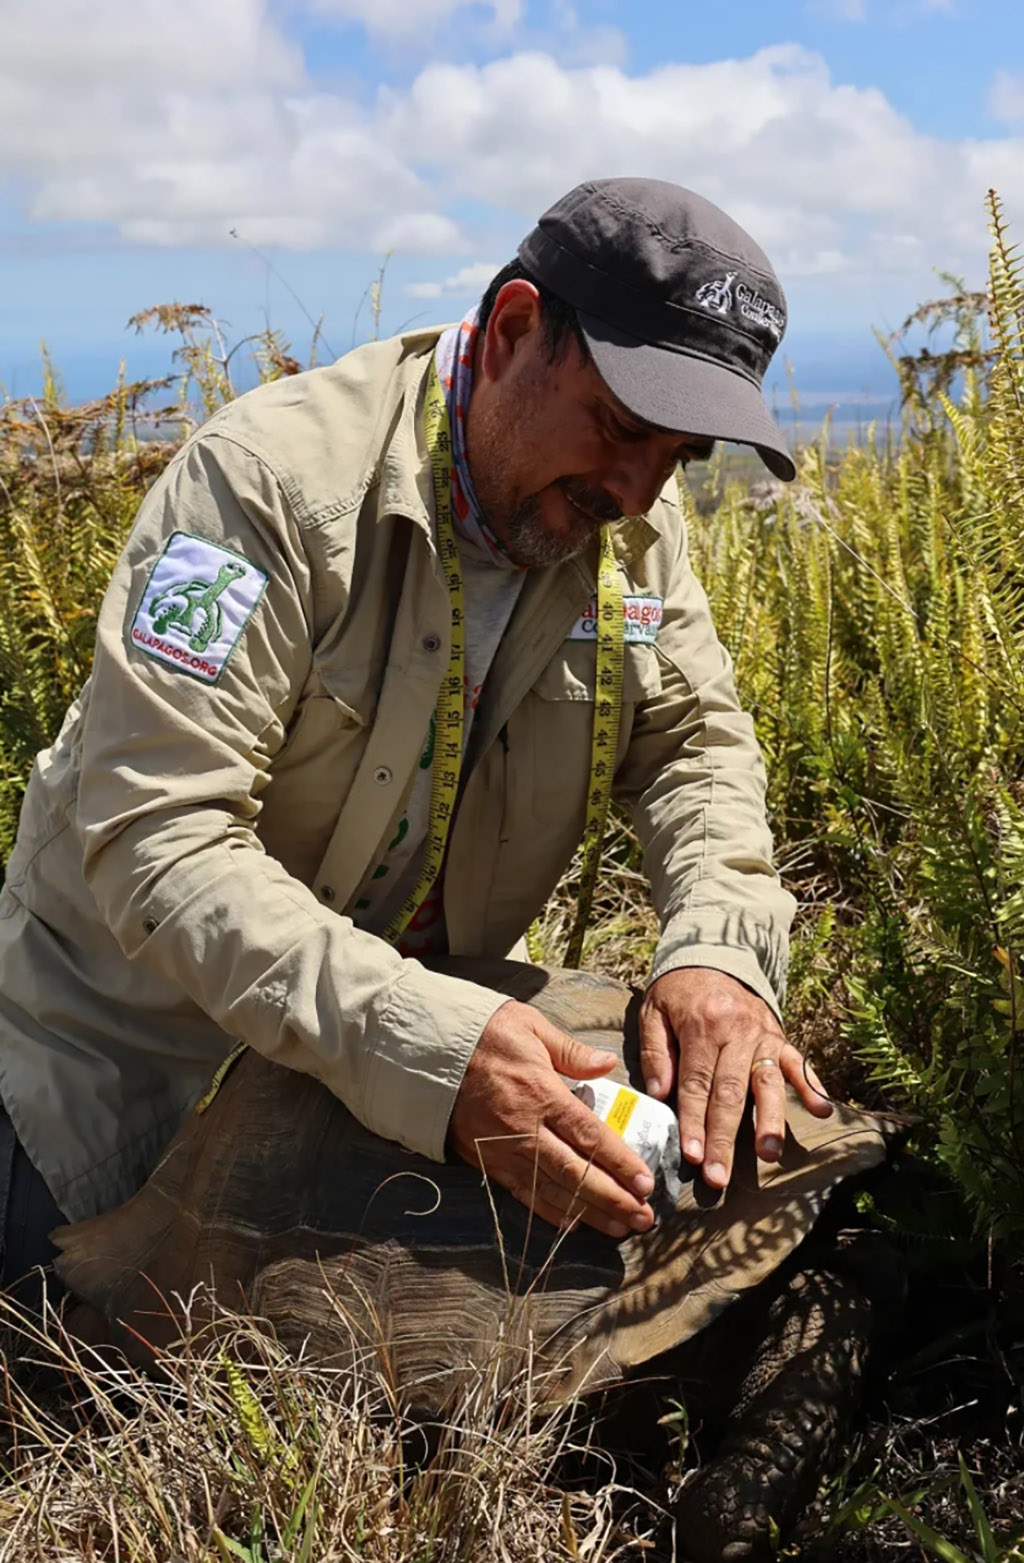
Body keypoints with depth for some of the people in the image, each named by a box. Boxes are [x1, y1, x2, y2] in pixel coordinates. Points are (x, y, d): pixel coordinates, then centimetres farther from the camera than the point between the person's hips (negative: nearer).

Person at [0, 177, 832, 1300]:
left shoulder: (633, 521, -8)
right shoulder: (272, 478, -29)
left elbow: (699, 741, -4)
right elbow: (156, 837, -35)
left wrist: (718, 950, -26)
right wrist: (427, 1042, -46)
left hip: (429, 1034, 5)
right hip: (131, 1047, -4)